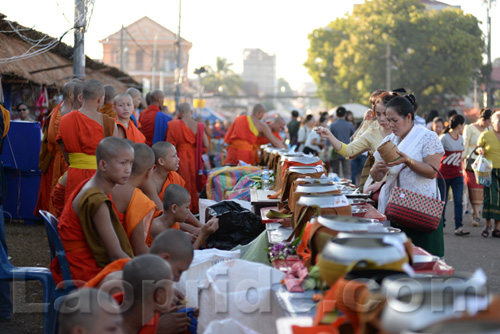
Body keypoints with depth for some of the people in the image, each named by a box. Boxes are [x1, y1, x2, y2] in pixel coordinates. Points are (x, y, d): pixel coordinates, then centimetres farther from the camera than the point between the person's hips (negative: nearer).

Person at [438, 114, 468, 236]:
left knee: (458, 201, -3)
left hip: (457, 174, 5)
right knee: (442, 201, 3)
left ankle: (459, 227, -3)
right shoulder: (444, 138, -11)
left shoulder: (460, 139, 10)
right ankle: (440, 225, 17)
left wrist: (461, 170, 17)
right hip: (444, 174, -5)